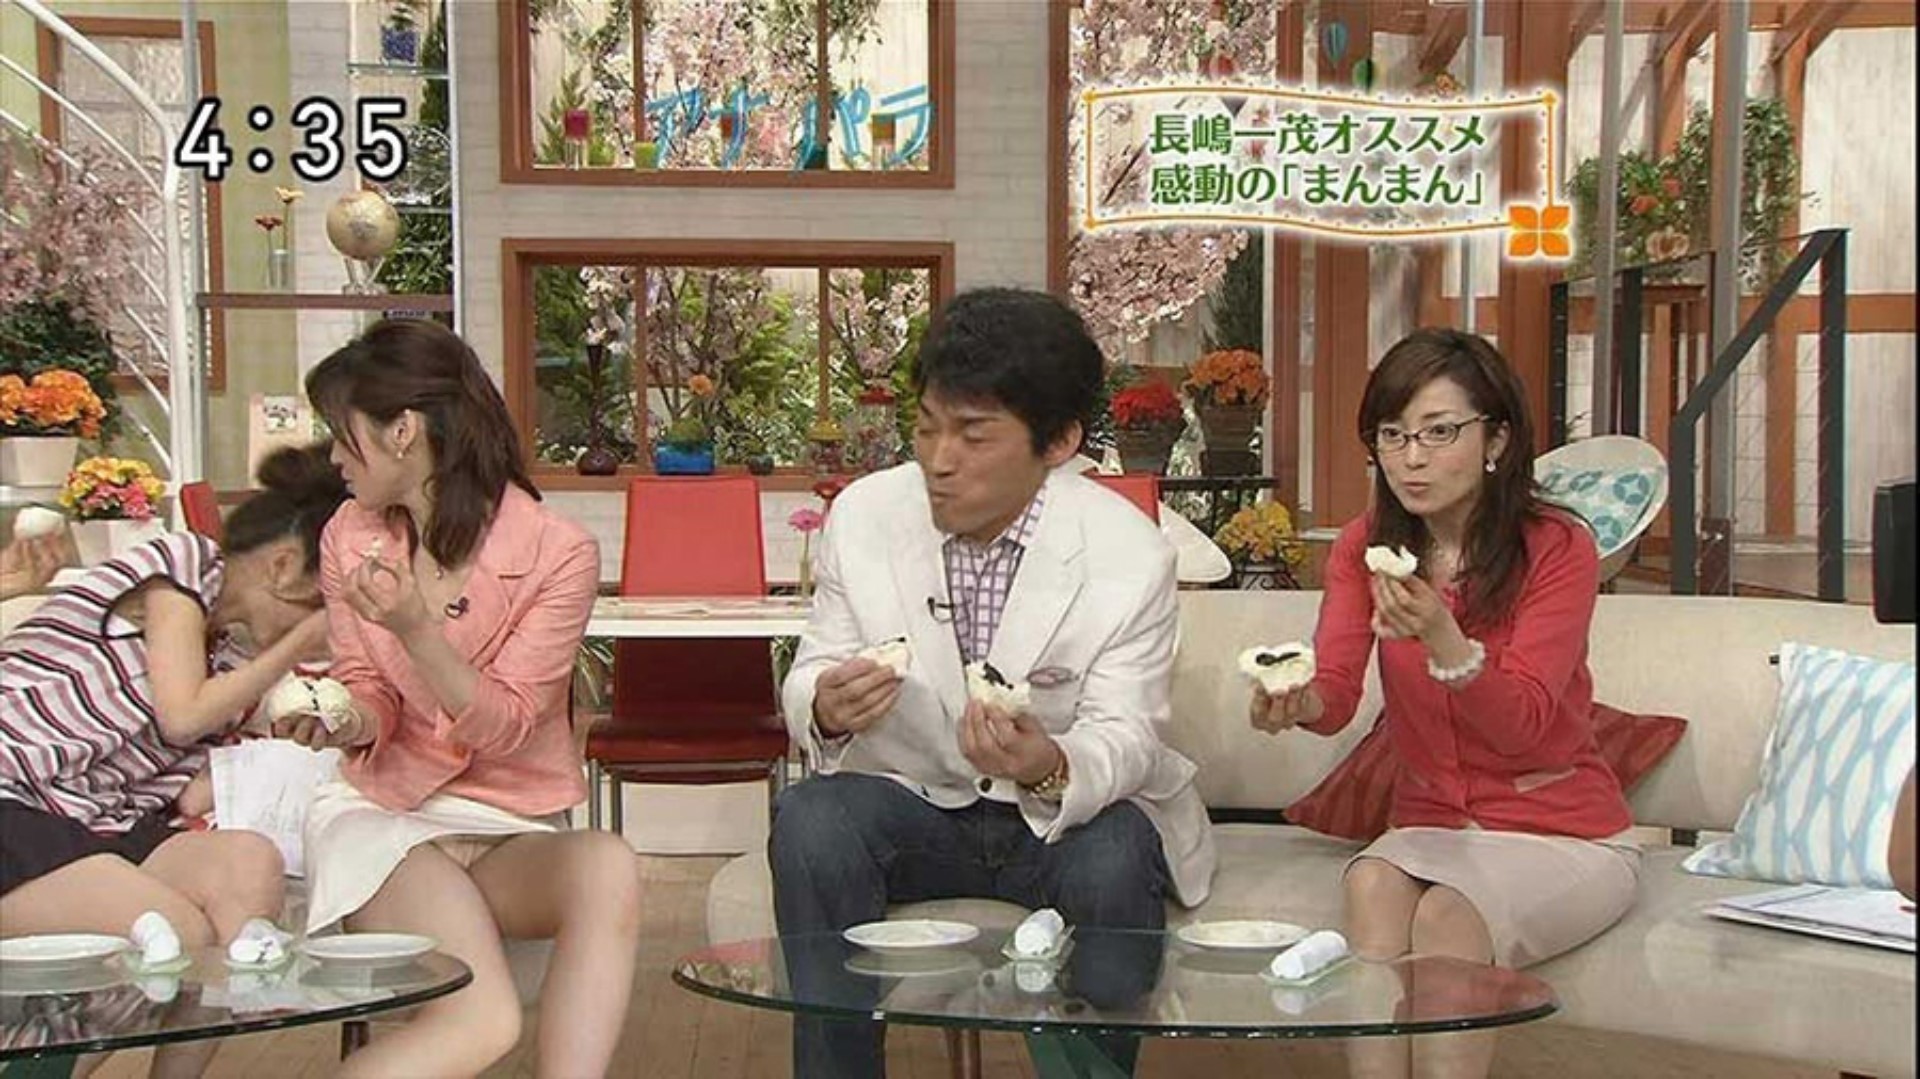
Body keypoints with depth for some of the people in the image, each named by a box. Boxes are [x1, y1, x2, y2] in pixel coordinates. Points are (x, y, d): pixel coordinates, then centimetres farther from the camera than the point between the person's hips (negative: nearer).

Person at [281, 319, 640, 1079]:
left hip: (515, 831, 0)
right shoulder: (351, 539, 3)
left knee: (608, 868, -38)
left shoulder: (558, 553, -9)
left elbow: (505, 728, -10)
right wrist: (344, 721, -16)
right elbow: (372, 699, 9)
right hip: (385, 816, 0)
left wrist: (416, 628, -26)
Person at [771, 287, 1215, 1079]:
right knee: (810, 823, -27)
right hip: (913, 800, 2)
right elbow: (810, 679, -2)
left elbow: (1123, 737, -14)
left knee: (1112, 865, -33)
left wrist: (1052, 769, -39)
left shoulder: (1131, 555, -15)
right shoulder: (862, 517, -8)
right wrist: (826, 710, -28)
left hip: (1076, 806, -2)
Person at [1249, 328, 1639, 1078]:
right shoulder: (1363, 548, 0)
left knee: (1446, 914, -32)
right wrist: (1297, 702, -38)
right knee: (1372, 882, -29)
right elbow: (1336, 692, -13)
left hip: (1563, 833, -3)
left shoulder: (1558, 549, -12)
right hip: (1432, 823, 3)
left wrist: (1440, 636, -40)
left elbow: (1522, 724, -22)